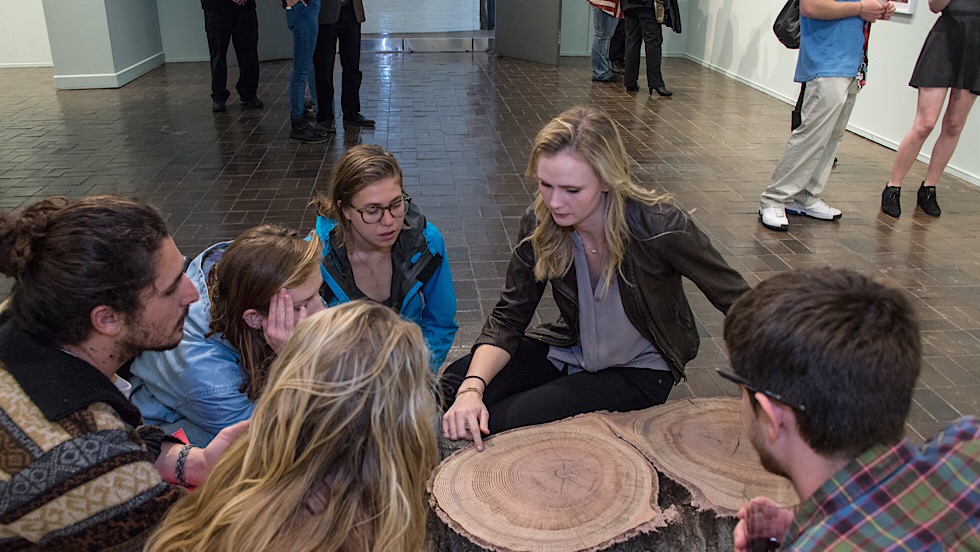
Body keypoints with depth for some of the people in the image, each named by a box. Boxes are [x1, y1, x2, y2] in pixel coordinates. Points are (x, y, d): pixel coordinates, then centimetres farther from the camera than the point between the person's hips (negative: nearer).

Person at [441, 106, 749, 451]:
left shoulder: (658, 226, -29)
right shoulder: (540, 225, -17)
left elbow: (738, 302, -17)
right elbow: (508, 318, -12)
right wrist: (471, 388, -28)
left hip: (639, 370, -4)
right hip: (569, 350, 4)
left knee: (496, 423, -20)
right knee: (453, 387, -12)